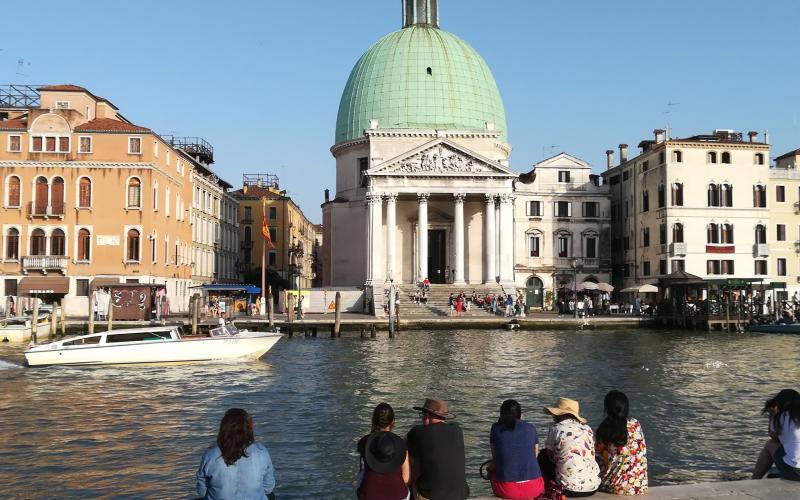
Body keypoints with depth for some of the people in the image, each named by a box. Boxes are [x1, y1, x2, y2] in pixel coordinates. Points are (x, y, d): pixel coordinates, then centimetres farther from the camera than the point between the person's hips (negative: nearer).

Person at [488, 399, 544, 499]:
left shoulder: (496, 428, 5)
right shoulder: (531, 428, 8)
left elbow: (494, 457, 12)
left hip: (506, 490, -1)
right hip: (533, 489, 1)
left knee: (492, 469, 31)